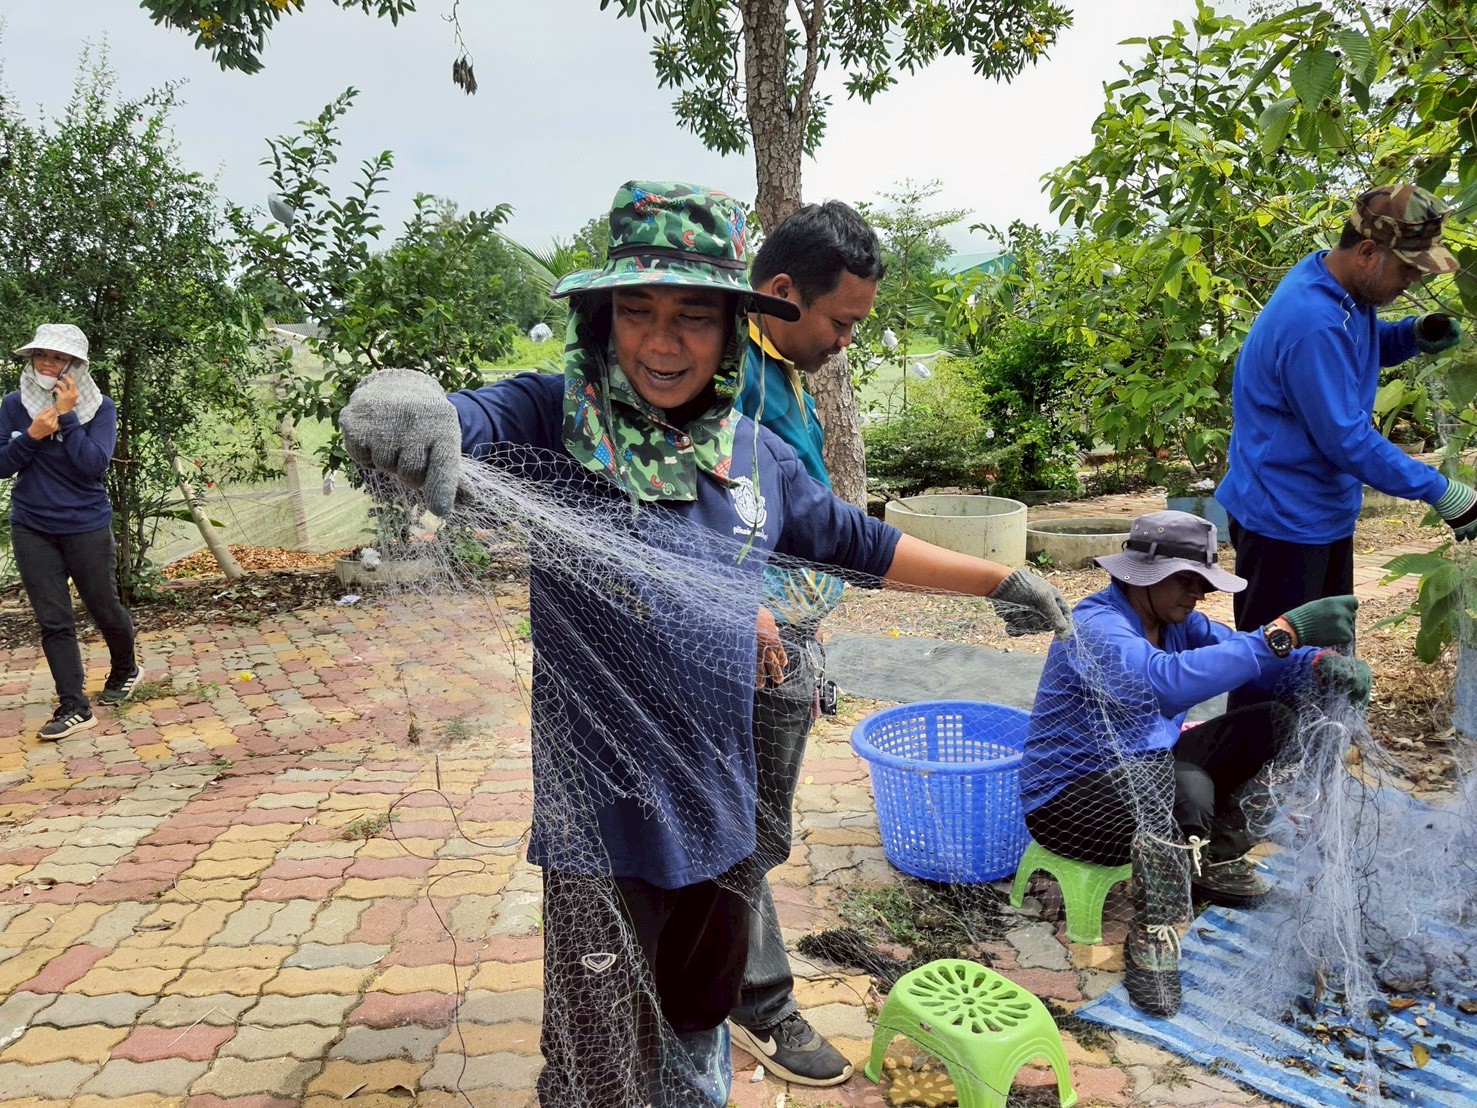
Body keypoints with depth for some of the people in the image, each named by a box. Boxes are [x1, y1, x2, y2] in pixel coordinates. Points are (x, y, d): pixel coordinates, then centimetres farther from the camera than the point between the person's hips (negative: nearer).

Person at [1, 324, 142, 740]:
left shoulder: (99, 408, -8)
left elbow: (94, 464, -18)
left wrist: (67, 417, -22)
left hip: (86, 529, -2)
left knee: (105, 609, 12)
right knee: (53, 621, 3)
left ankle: (125, 670, 39)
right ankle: (74, 707, 8)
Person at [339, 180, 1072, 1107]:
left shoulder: (755, 454, 2)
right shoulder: (552, 424, -12)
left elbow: (860, 544, 14)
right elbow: (463, 424, -31)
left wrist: (1004, 582, 19)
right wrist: (403, 404, -55)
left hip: (723, 809, 5)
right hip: (604, 822, -4)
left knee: (701, 1019, 27)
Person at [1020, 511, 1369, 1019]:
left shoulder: (1173, 619, 2)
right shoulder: (1096, 626, -27)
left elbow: (1248, 657, 1)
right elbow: (1167, 683, -46)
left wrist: (1320, 659, -21)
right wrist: (1283, 634, -46)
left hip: (1140, 772, 10)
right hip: (1068, 801, -9)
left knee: (1274, 721, 7)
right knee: (1186, 789, -39)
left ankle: (1217, 863, 19)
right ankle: (1152, 936, -17)